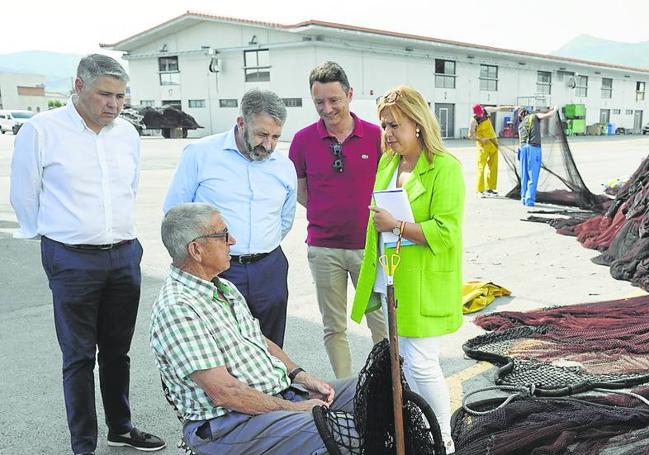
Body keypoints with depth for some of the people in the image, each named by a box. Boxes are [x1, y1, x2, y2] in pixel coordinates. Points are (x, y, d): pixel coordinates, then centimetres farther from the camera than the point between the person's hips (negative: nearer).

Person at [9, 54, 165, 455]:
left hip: (125, 255, 5)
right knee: (79, 356, 4)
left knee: (117, 350, 16)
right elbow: (23, 194, -1)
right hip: (73, 260, -5)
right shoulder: (41, 130, -9)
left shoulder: (128, 133, 7)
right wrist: (55, 235, 9)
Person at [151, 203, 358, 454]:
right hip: (227, 421, -9)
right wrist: (295, 409, -16)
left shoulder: (224, 287, 13)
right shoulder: (176, 308, -19)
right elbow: (224, 392, -22)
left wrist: (301, 376, 4)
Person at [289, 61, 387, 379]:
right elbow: (298, 190, 10)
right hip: (324, 248, 1)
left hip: (369, 245, -1)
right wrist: (325, 213, 0)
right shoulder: (303, 140, -1)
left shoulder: (375, 135, -3)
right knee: (334, 327, 11)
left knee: (381, 322, 7)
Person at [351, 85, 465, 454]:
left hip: (424, 285, -7)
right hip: (389, 282, 7)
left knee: (422, 365, -4)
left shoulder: (445, 168, -13)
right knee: (403, 362, 16)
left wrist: (396, 225, -22)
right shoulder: (387, 162, 10)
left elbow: (445, 233, -20)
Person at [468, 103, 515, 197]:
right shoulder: (473, 120, -16)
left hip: (493, 142, 6)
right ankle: (480, 190, -8)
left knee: (493, 166, 8)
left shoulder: (486, 110, -2)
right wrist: (481, 139, -25)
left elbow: (500, 109, 9)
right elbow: (470, 135, -13)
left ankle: (489, 188, 15)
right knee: (481, 166, -10)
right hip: (483, 144, -6)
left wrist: (513, 107, 7)